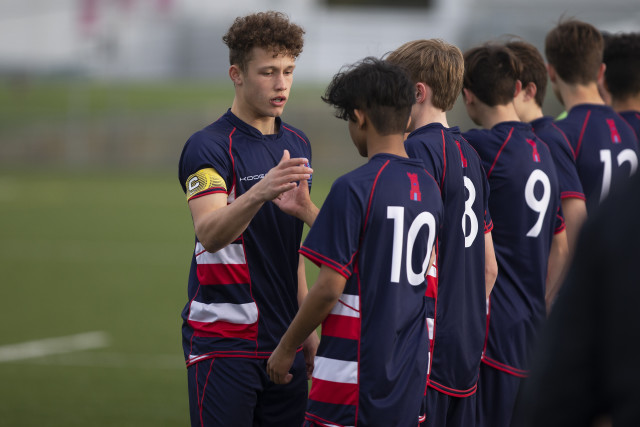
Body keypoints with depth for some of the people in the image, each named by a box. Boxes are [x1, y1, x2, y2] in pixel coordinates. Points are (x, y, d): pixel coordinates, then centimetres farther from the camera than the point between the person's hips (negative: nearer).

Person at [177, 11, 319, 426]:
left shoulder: (297, 144, 12)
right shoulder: (208, 147, -11)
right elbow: (209, 233, -27)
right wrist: (261, 191, -44)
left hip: (283, 340, 6)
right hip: (223, 341, -6)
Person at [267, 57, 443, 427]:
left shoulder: (355, 188, -14)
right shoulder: (429, 188, 9)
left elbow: (330, 288, -15)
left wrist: (287, 348, -2)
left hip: (354, 372, -7)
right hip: (410, 372, 7)